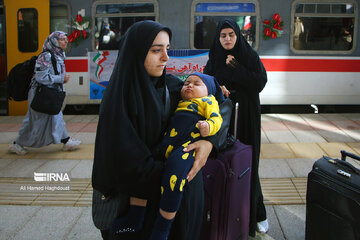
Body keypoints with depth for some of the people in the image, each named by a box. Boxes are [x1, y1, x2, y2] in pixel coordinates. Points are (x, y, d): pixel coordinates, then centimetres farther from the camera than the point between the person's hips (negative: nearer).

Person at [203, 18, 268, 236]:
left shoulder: (250, 56, 0)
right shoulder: (214, 59, 7)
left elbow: (260, 83, -9)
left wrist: (234, 68, -12)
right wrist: (217, 87, -13)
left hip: (246, 115, -2)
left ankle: (255, 212, 11)